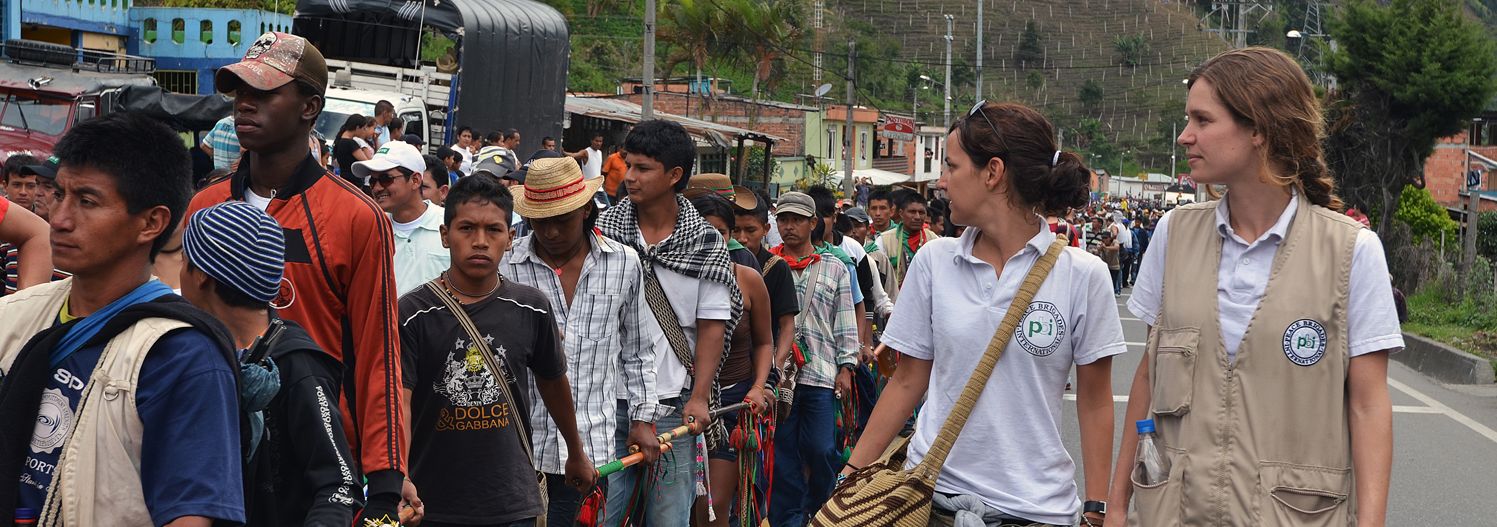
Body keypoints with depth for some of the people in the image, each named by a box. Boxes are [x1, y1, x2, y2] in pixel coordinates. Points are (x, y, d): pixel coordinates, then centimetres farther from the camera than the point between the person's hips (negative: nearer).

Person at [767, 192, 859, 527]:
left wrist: (845, 368, 4)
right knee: (783, 449, 3)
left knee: (821, 448, -2)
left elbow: (845, 324, 11)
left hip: (820, 372, 0)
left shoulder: (834, 269, 11)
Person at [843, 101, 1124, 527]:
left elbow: (1094, 402, -1)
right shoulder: (934, 261, 1)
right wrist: (852, 474, 2)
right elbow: (907, 382, 6)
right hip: (933, 493, 2)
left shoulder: (1082, 275, -6)